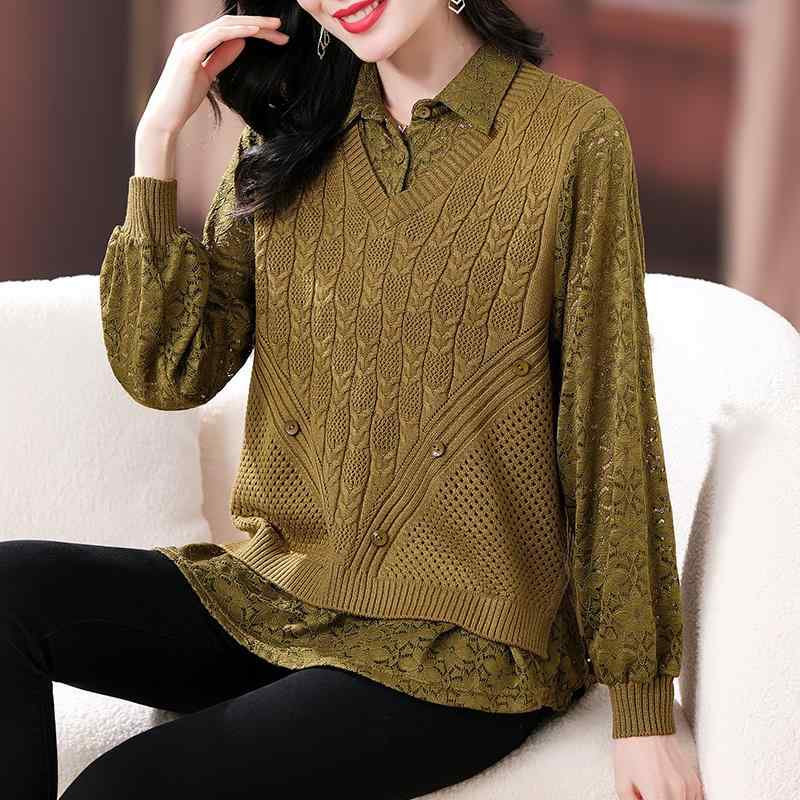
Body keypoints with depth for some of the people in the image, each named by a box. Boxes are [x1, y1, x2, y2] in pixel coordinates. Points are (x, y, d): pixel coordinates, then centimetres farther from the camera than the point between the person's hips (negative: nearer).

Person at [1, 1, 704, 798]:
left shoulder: (572, 136, -7)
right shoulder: (288, 140, 8)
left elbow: (610, 433, -6)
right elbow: (168, 373, 0)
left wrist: (641, 709, -5)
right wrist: (158, 133, -6)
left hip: (458, 645, -5)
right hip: (273, 588, 5)